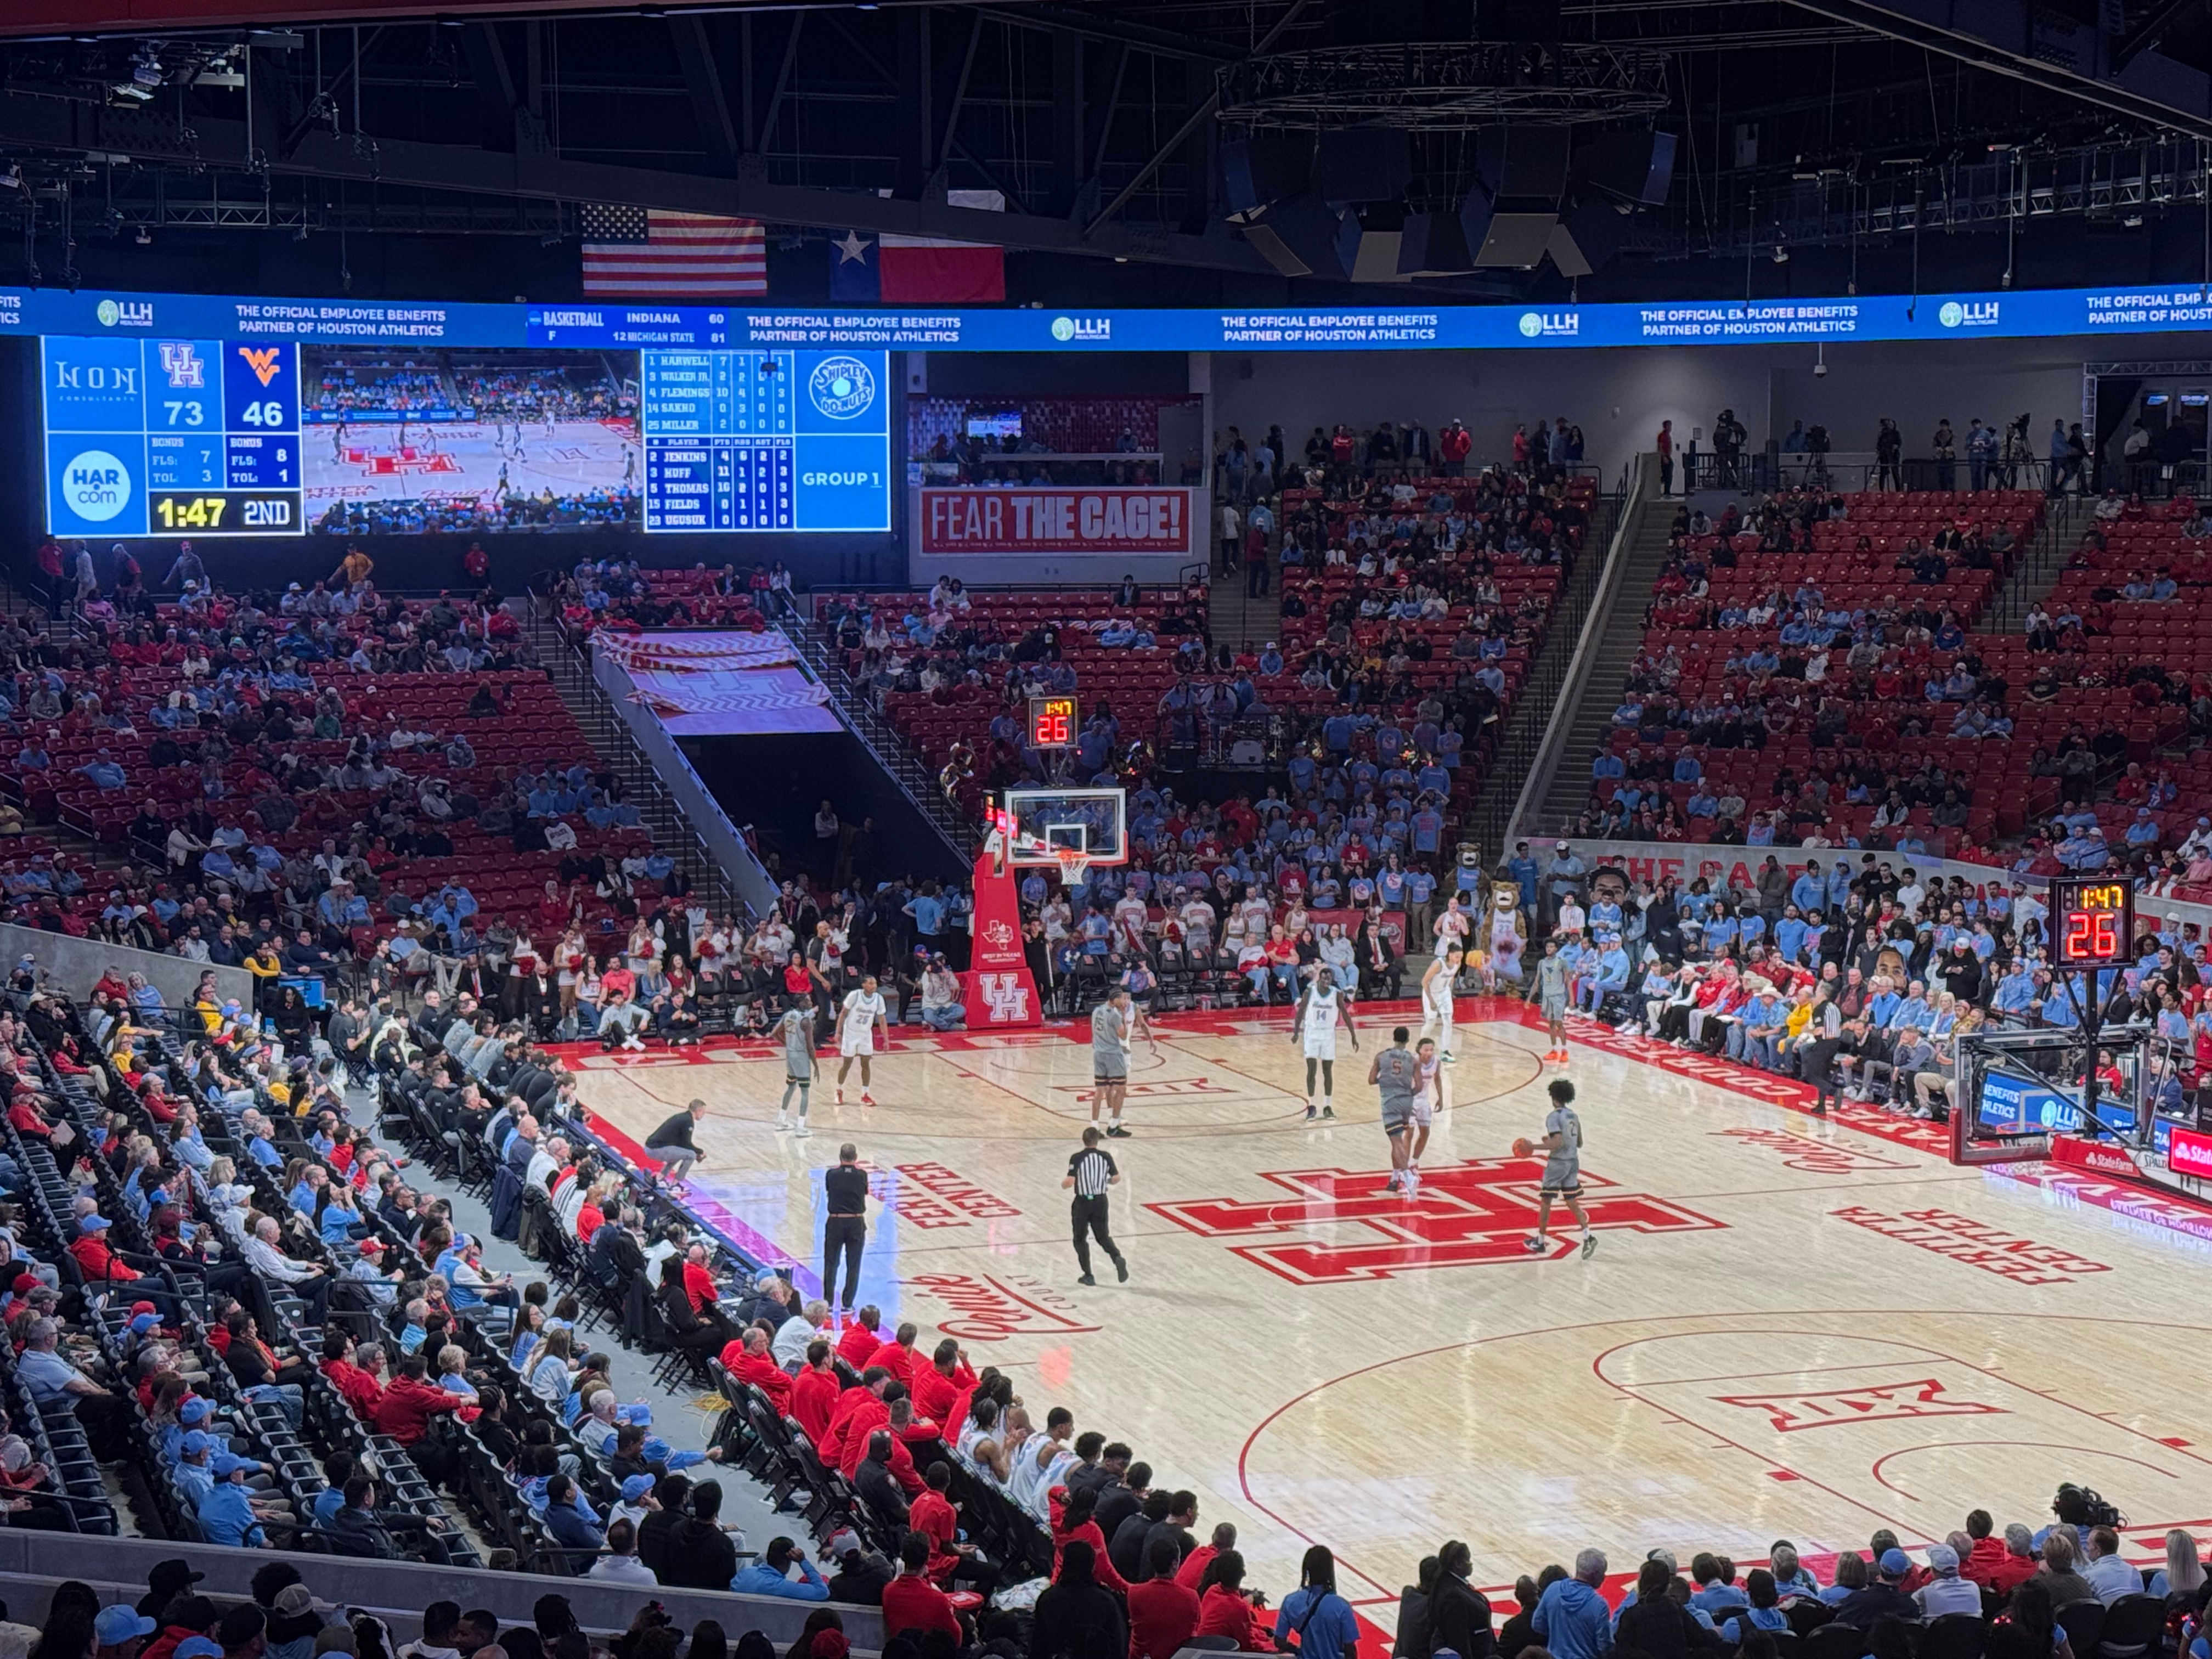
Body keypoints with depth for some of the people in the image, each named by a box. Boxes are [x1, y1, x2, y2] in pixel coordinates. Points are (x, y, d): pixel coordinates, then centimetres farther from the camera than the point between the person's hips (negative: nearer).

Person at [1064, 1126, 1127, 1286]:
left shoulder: (1077, 1158, -14)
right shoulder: (1106, 1156, -4)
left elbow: (1070, 1182, -20)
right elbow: (1117, 1178, 1)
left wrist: (1063, 1184, 2)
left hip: (1083, 1202, -3)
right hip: (1101, 1201, 3)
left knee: (1080, 1239, 13)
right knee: (1103, 1236, 15)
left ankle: (1088, 1276, 14)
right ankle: (1118, 1258, -13)